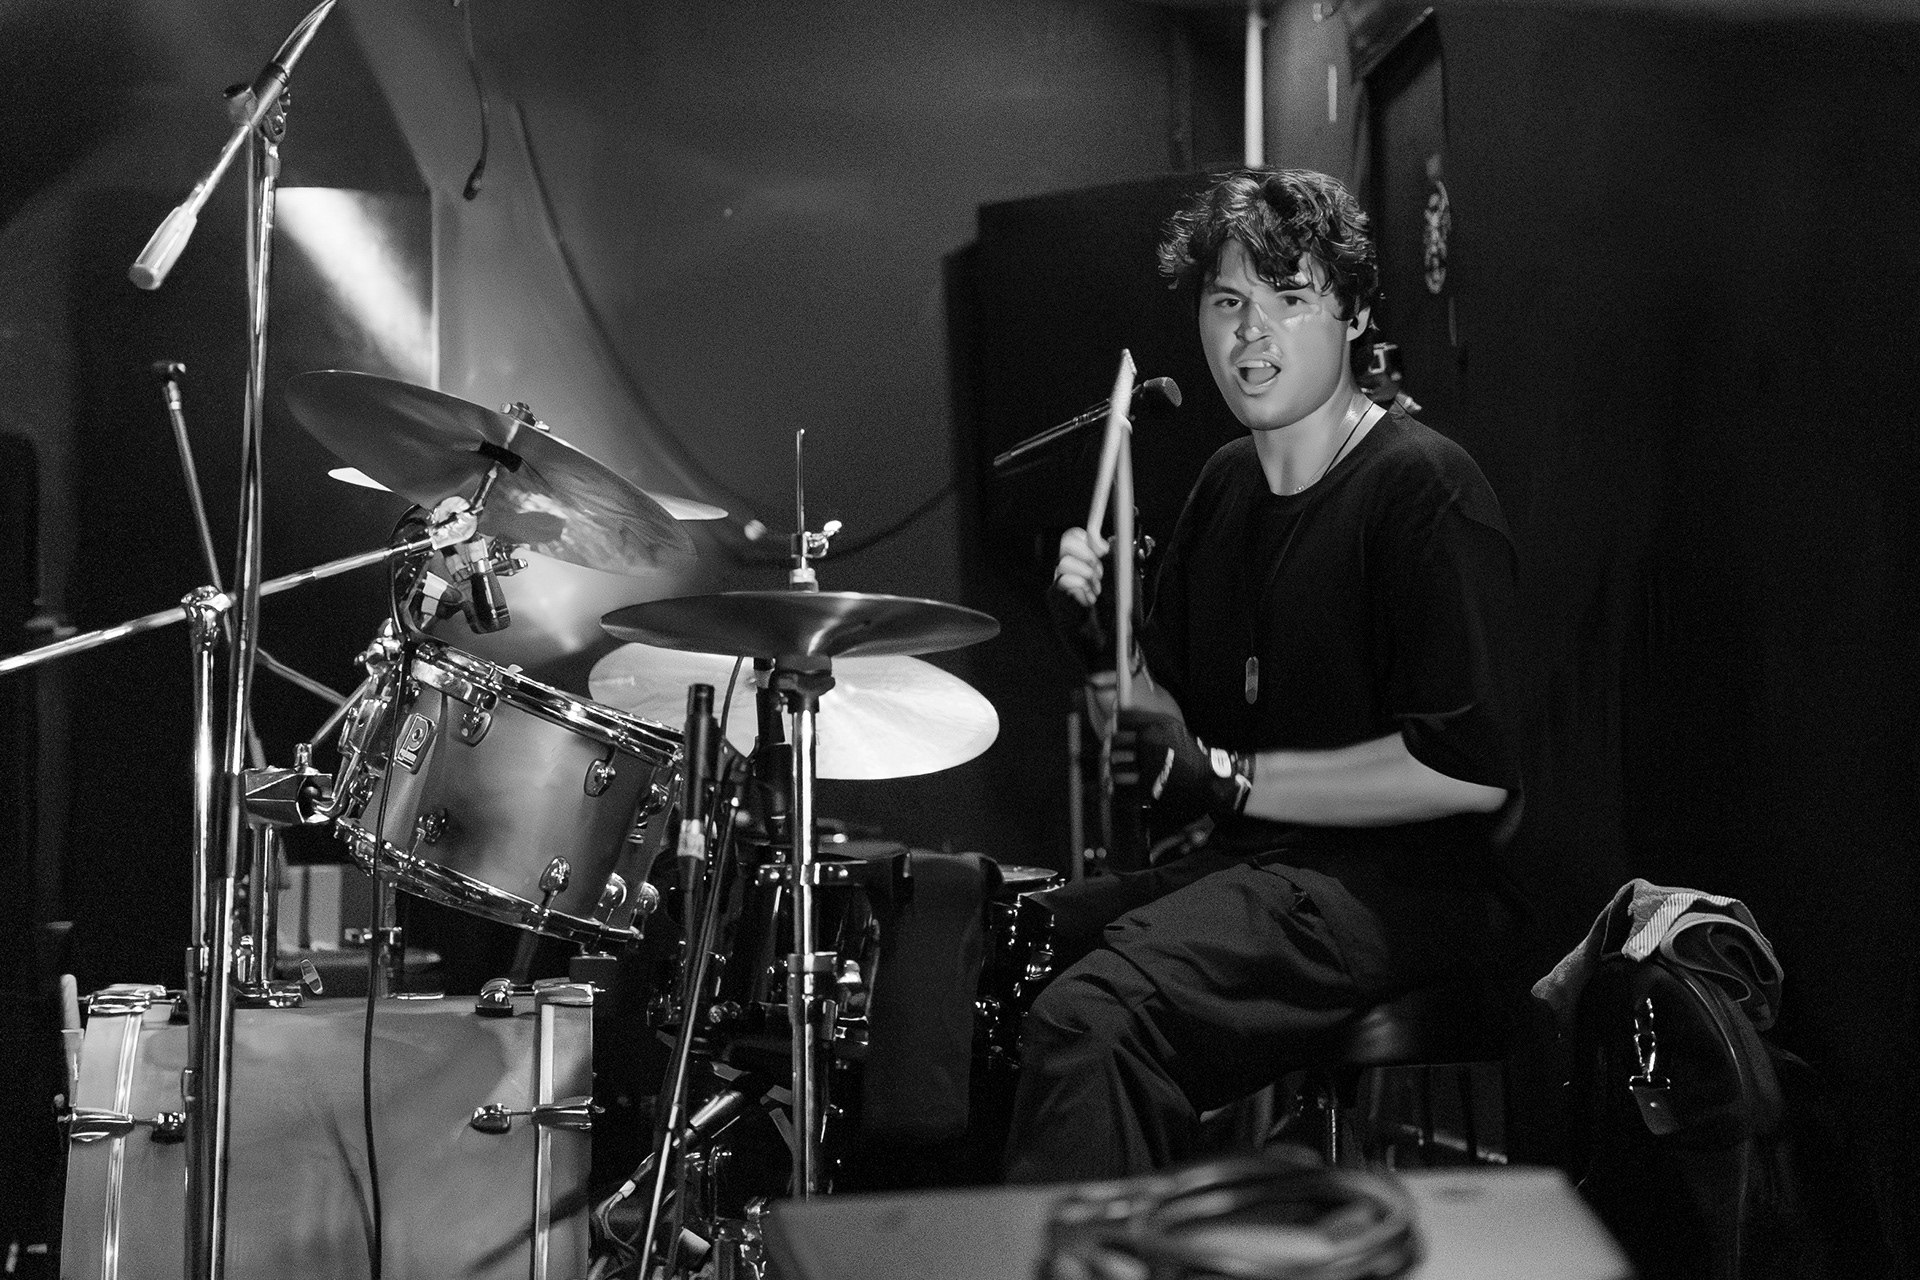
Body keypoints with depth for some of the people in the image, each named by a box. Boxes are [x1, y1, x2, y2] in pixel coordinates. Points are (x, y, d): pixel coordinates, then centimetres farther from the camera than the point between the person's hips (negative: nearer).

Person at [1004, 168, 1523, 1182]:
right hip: (1254, 866, 9)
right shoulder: (1227, 484, 13)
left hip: (1401, 881, -8)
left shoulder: (1421, 488, -13)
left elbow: (1471, 771, -20)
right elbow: (1165, 724, 16)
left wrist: (1230, 778, -16)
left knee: (1089, 1019, -29)